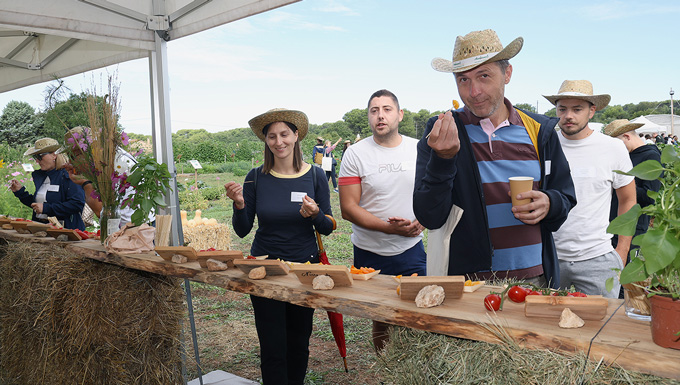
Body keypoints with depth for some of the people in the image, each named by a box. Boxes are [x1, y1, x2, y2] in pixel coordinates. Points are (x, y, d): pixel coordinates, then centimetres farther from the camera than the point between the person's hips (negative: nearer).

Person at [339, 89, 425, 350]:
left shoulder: (420, 150, 3)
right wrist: (390, 227, -20)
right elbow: (348, 209, -9)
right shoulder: (355, 154, -6)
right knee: (380, 320, 12)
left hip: (412, 250, 2)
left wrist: (421, 222, -12)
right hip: (370, 253, -1)